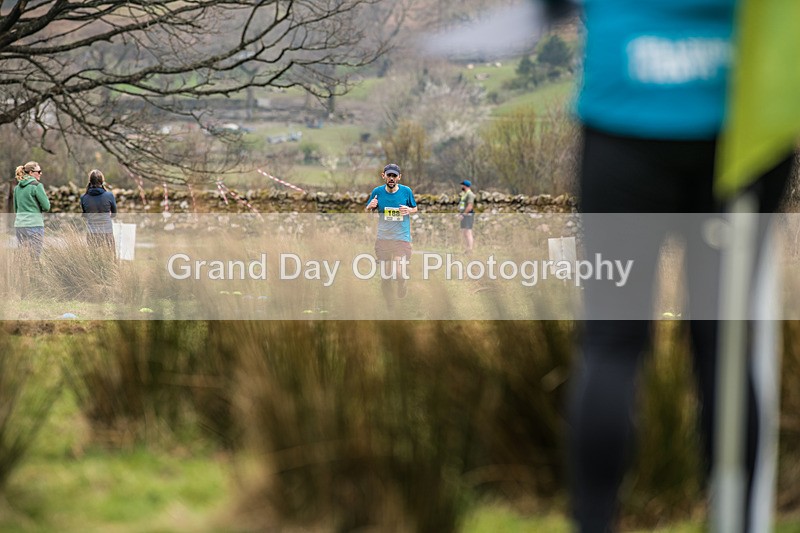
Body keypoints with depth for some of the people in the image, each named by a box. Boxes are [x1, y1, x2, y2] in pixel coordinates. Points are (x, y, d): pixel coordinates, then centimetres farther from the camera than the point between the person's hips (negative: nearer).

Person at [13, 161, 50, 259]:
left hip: (19, 225, 7)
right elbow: (46, 207, -6)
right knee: (34, 258, -6)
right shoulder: (37, 185, -8)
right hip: (34, 224, -7)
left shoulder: (17, 187, 13)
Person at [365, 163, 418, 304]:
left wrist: (409, 210, -9)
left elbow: (415, 209, 14)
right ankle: (389, 305, 22)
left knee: (399, 273, -17)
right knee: (385, 274, 4)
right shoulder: (377, 192, 2)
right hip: (383, 238, 2)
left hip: (402, 238, -2)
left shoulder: (406, 191, -1)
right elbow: (366, 212, 12)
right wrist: (370, 207, -11)